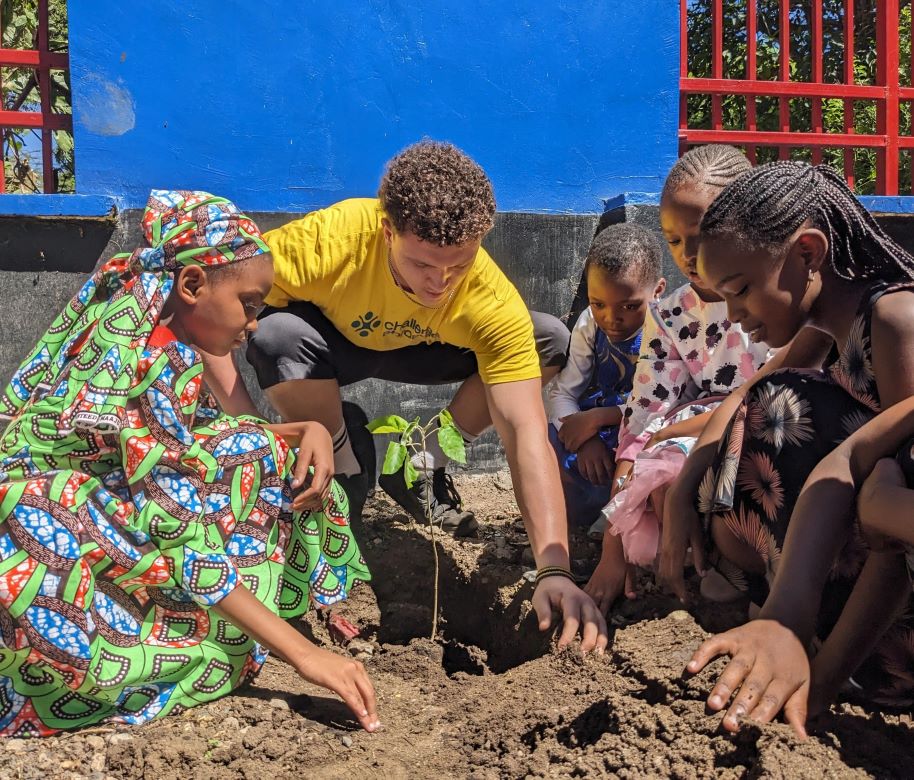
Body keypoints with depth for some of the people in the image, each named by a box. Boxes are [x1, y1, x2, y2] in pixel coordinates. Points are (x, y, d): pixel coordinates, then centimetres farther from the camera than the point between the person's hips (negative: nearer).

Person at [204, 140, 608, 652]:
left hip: (421, 352, 2)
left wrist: (554, 570, -46)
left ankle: (426, 468, 1)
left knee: (553, 342, -19)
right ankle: (344, 470, -7)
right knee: (278, 336, -38)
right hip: (331, 341, -1)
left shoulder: (495, 304, -33)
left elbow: (526, 433, -37)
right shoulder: (333, 239, -38)